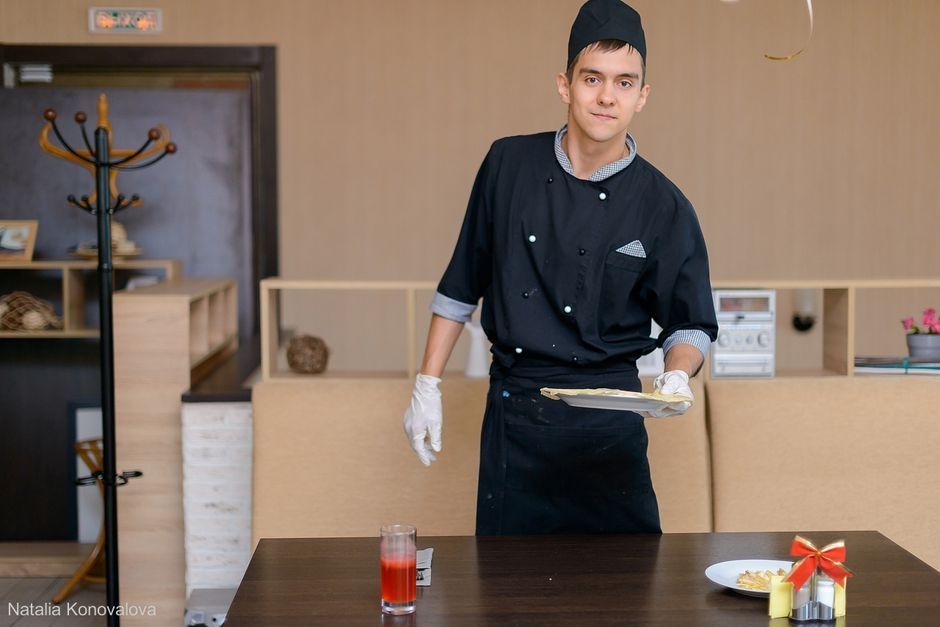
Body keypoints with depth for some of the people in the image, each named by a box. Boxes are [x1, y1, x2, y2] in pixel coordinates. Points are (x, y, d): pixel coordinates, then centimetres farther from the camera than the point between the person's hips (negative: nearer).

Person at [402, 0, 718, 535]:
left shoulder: (664, 208, -4)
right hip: (512, 414, 1)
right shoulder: (510, 165, 0)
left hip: (608, 424, -1)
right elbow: (461, 285, 8)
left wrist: (678, 376, -16)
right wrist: (428, 387, 7)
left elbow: (691, 324, 5)